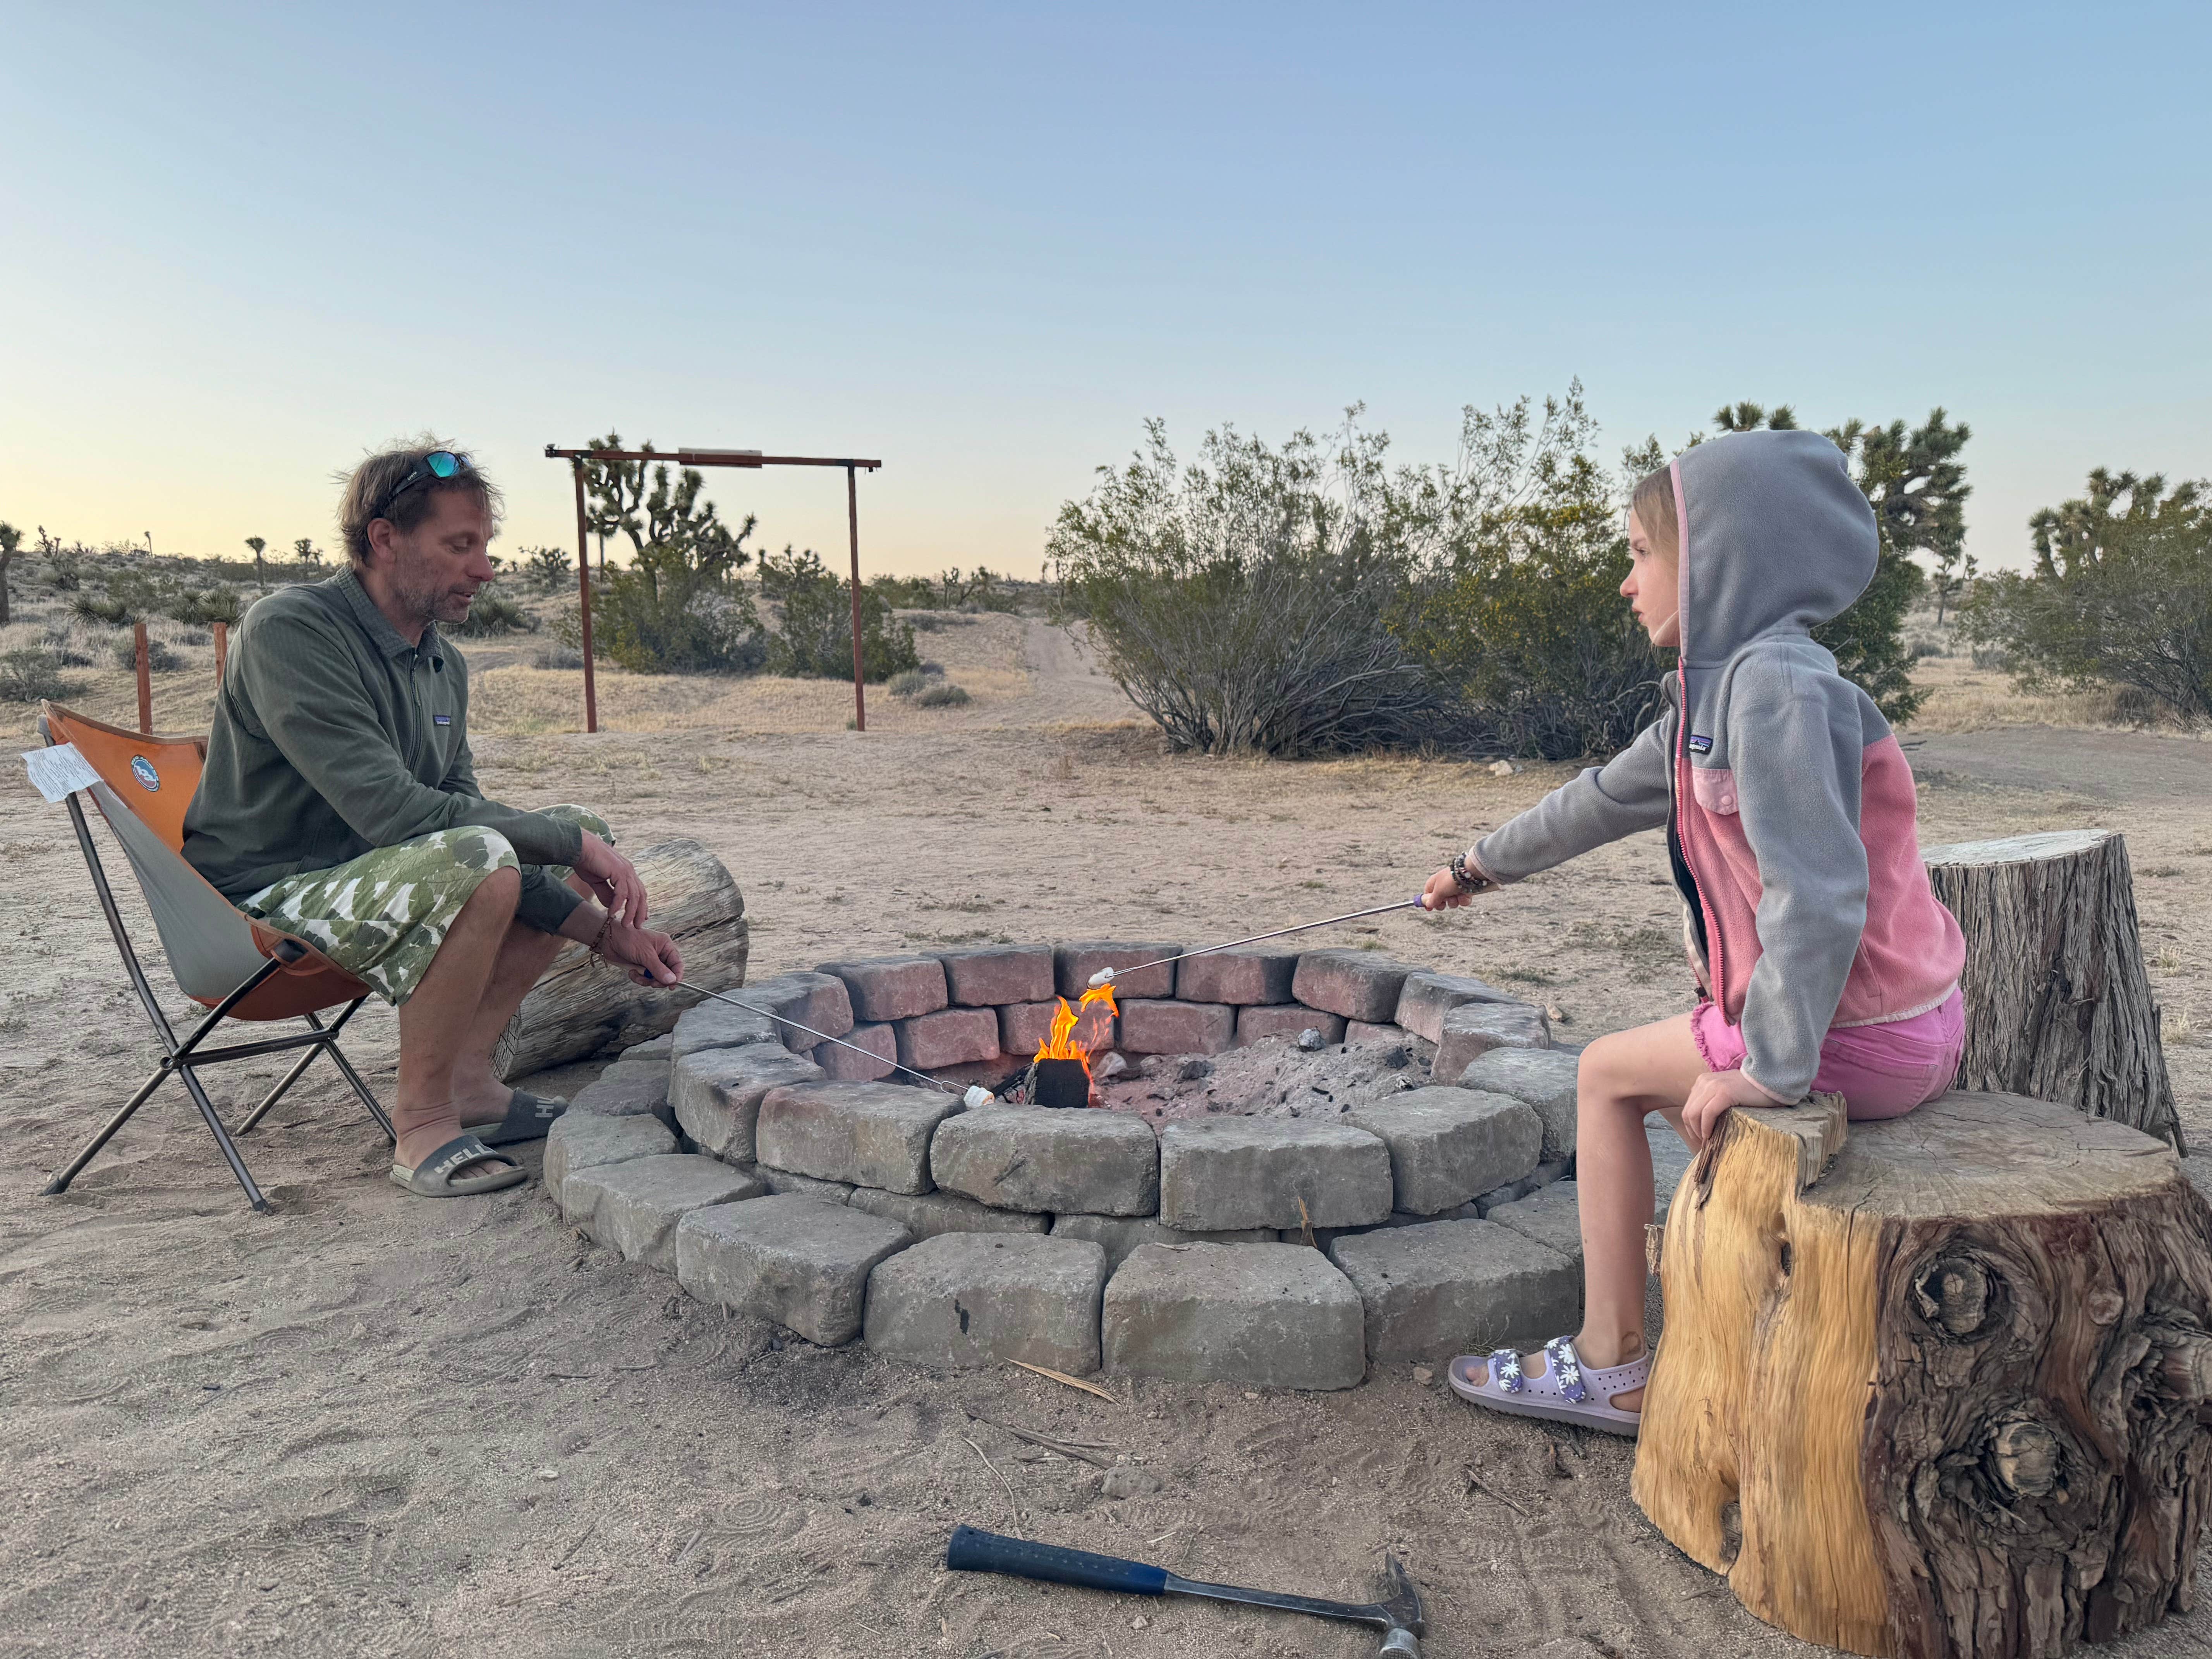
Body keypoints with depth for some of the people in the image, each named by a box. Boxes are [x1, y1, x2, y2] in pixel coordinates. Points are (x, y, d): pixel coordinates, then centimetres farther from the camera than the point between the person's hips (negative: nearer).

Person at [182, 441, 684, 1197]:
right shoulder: (289, 630, -18)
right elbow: (391, 811, -28)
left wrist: (601, 927, -4)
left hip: (379, 879, 9)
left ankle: (468, 1076, 1)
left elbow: (460, 812, 7)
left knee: (584, 832, 6)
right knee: (476, 856, -34)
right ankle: (422, 1123, -18)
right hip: (265, 901, -9)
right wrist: (568, 844, -23)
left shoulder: (444, 664, 7)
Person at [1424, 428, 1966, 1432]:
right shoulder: (1719, 689, 9)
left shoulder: (1777, 682, -22)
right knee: (1686, 1082, 28)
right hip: (1899, 1023, 9)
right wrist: (1483, 865, 33)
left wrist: (1771, 1066, -24)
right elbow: (1603, 798, 22)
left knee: (1608, 1074, 5)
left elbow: (1817, 891, -29)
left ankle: (1611, 1368, 16)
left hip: (1862, 1037, -9)